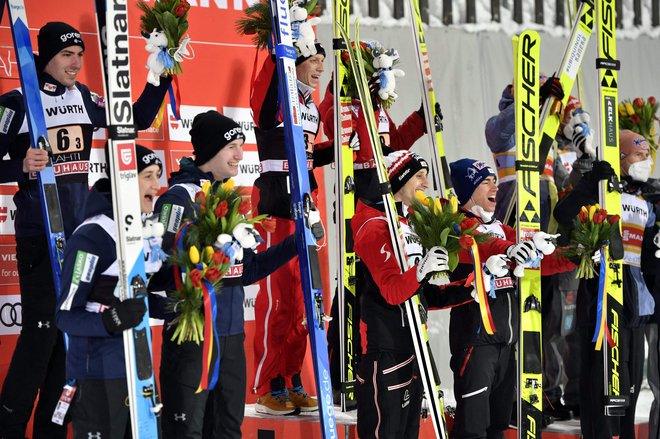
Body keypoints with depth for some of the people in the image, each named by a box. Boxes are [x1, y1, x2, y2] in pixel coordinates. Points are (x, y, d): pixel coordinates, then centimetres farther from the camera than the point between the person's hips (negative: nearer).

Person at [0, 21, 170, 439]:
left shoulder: (84, 98, 10)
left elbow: (137, 120, 18)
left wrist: (162, 78, 8)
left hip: (80, 232, 6)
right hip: (39, 235, -6)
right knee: (41, 329, -11)